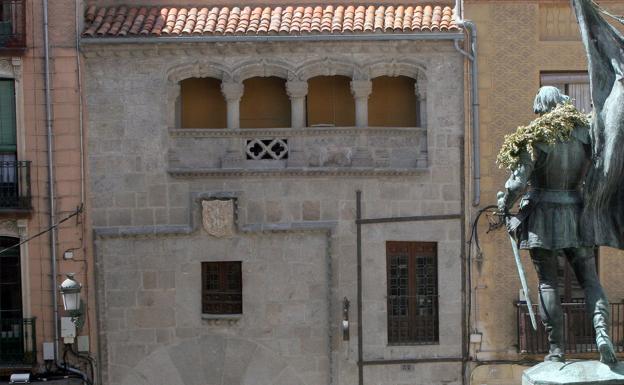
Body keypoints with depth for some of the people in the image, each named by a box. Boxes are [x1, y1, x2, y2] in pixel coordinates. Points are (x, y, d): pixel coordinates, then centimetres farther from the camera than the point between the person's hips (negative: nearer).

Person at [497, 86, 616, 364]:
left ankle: (556, 349, 4)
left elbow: (518, 182, -11)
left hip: (542, 218, -2)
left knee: (547, 283, 5)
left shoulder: (534, 140, -11)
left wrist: (504, 204, 5)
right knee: (589, 279, 8)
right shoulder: (584, 135, -2)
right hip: (576, 216, 2)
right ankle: (602, 333, -15)